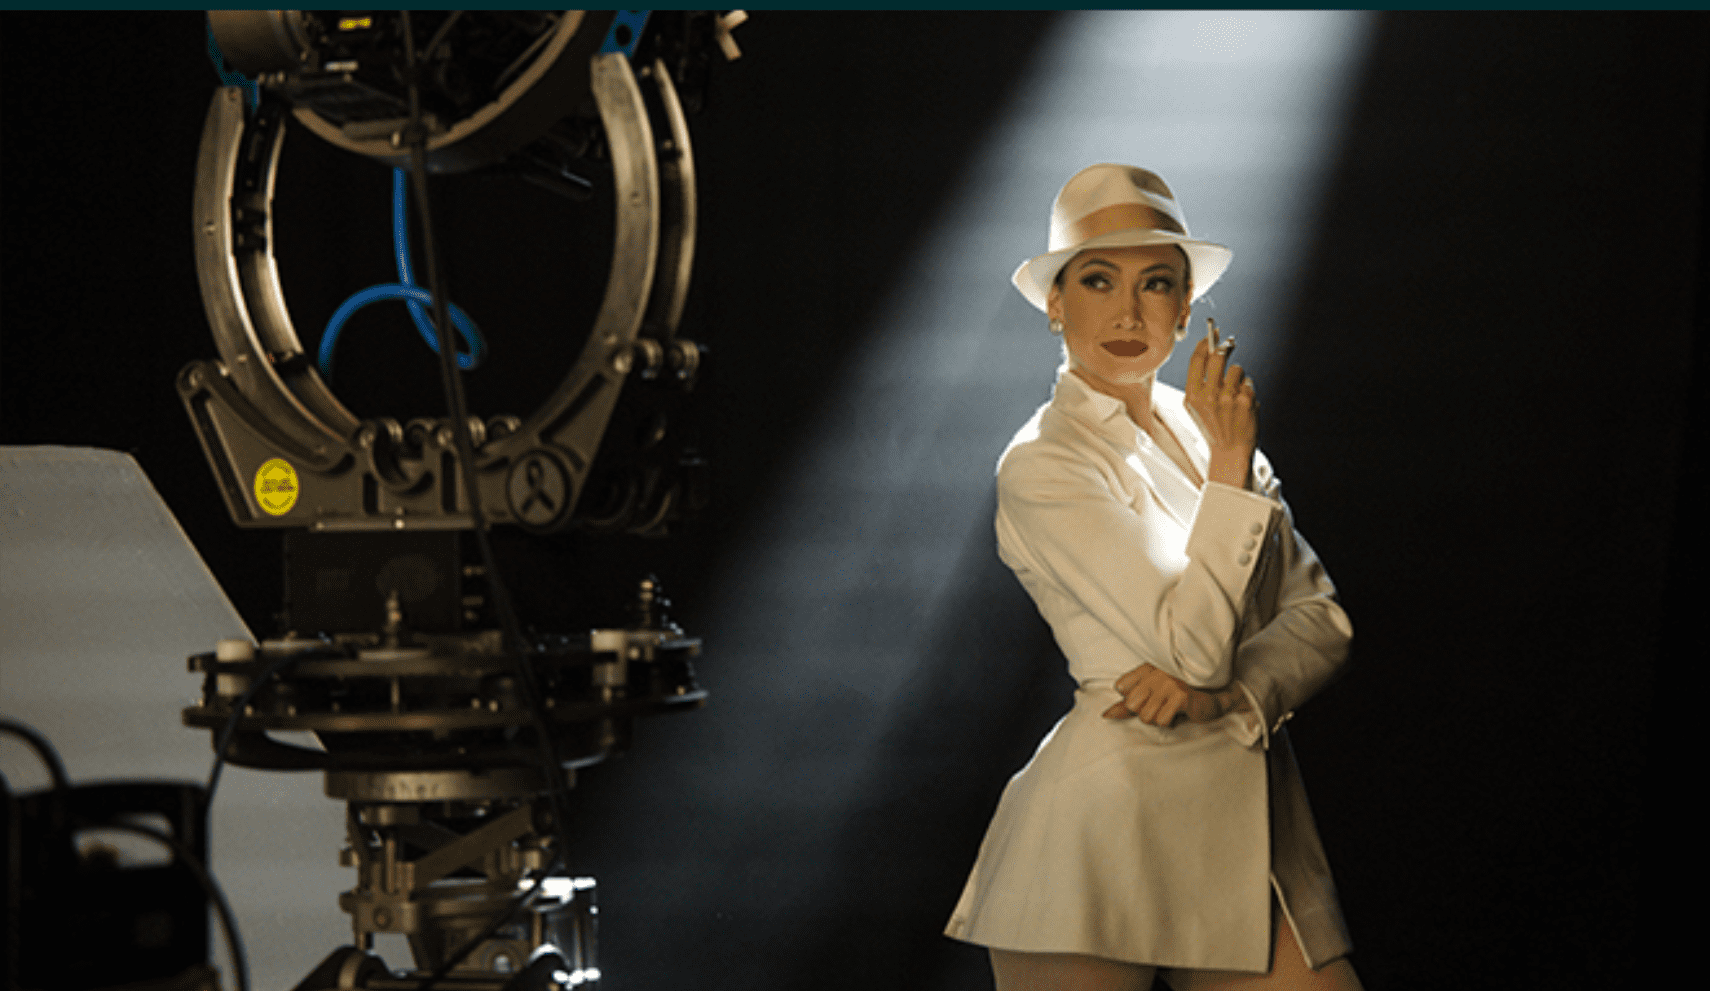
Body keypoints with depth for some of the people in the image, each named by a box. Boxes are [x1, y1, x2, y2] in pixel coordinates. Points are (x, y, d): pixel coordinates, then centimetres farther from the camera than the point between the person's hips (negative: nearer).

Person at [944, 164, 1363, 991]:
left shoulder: (1203, 427, 12)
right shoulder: (1042, 466, -8)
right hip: (1111, 828, -5)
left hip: (1252, 829, 6)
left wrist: (1225, 693, -12)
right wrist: (1229, 471, -13)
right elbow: (1191, 644, -15)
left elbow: (1322, 617, 6)